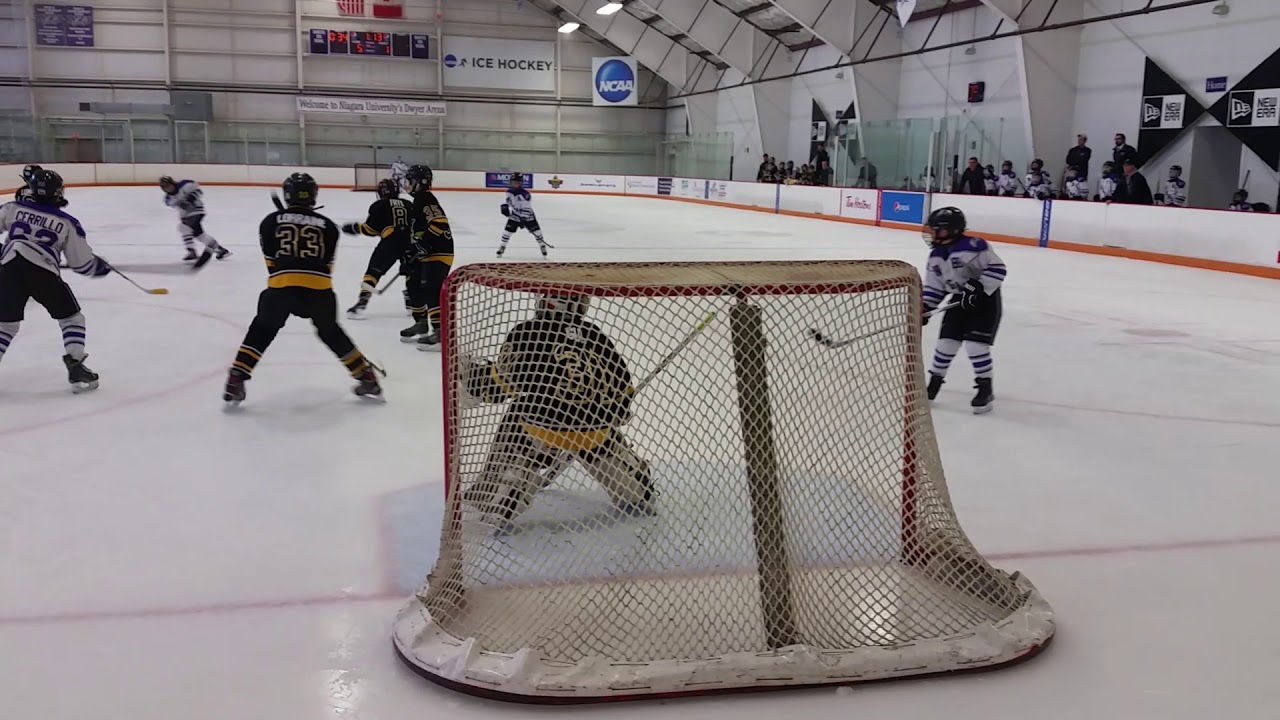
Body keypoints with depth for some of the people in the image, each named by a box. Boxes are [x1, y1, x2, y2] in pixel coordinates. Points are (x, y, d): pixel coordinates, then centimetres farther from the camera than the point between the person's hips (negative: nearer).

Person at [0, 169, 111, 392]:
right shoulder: (67, 223, 9)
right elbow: (82, 263, 9)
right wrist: (99, 266, 30)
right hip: (42, 272, -3)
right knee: (71, 318, 14)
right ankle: (76, 369, 2)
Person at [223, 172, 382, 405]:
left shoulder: (271, 221, 14)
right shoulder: (327, 225, 15)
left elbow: (271, 260, 19)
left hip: (281, 285, -1)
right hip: (318, 287, 1)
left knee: (262, 331, 21)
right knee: (330, 332, 24)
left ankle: (236, 382, 11)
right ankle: (367, 378, 25)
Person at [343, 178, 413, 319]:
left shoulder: (379, 205, 6)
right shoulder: (408, 205, 18)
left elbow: (371, 229, 3)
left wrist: (353, 228, 16)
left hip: (390, 242, -4)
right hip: (409, 242, 4)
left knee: (373, 271, 1)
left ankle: (361, 303, -8)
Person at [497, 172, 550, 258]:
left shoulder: (525, 194, -29)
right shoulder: (509, 191, -9)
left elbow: (526, 208, -29)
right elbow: (507, 199, 14)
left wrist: (523, 220, -31)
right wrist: (504, 206, -3)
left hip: (527, 216, -4)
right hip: (515, 215, 4)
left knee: (536, 230, -7)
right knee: (507, 230, -3)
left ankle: (542, 246, 12)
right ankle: (502, 246, 13)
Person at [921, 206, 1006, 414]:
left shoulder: (972, 246, -23)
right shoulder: (936, 256, 3)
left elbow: (997, 268, -22)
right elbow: (934, 285, 9)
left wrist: (978, 287, -27)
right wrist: (925, 307, -3)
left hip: (985, 299, -7)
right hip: (960, 300, 7)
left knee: (975, 343, -14)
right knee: (946, 340, 4)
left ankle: (985, 389, 0)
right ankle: (934, 383, 19)